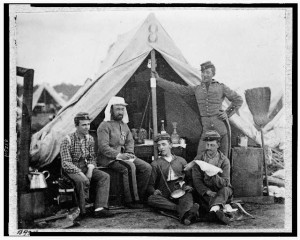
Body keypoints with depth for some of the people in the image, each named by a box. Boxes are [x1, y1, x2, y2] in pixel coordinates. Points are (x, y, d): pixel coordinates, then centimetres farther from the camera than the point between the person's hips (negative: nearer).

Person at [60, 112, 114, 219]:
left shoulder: (90, 139, 6)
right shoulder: (68, 140, -13)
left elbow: (91, 158, 12)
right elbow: (66, 163, -17)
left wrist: (90, 169, -10)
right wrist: (80, 173, -25)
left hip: (86, 168, 6)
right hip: (72, 170, -6)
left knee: (105, 176, -16)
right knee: (83, 181, -35)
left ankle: (99, 209, -24)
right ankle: (81, 211, -19)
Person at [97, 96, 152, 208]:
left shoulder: (124, 125, 16)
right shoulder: (105, 126, -10)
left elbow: (130, 141, 19)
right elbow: (103, 147, -18)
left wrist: (129, 153, -2)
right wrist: (118, 155, -25)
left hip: (123, 156, 8)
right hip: (109, 158, -8)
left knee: (146, 167, -9)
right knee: (130, 167, -33)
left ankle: (139, 197, -3)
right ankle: (131, 200, -23)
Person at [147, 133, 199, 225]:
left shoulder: (181, 161, 23)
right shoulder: (155, 164, 19)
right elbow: (150, 185, 14)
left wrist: (189, 186, -2)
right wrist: (154, 191, -10)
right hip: (165, 196, -1)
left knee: (188, 195, -34)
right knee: (151, 199, -32)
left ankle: (185, 214, -65)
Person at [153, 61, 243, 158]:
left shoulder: (221, 87, 9)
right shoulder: (197, 89, 14)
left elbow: (238, 100, 15)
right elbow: (177, 88, 12)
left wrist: (228, 113, 4)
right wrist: (159, 80, 8)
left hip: (219, 123, -1)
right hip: (206, 126, 1)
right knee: (200, 156, -7)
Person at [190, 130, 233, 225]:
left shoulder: (224, 160, -2)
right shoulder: (198, 159, 1)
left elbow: (225, 183, -12)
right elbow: (196, 180, -6)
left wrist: (213, 175, -33)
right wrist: (208, 191, -24)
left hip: (221, 191, -1)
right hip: (204, 191, 2)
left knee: (225, 190, -34)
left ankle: (214, 210, -59)